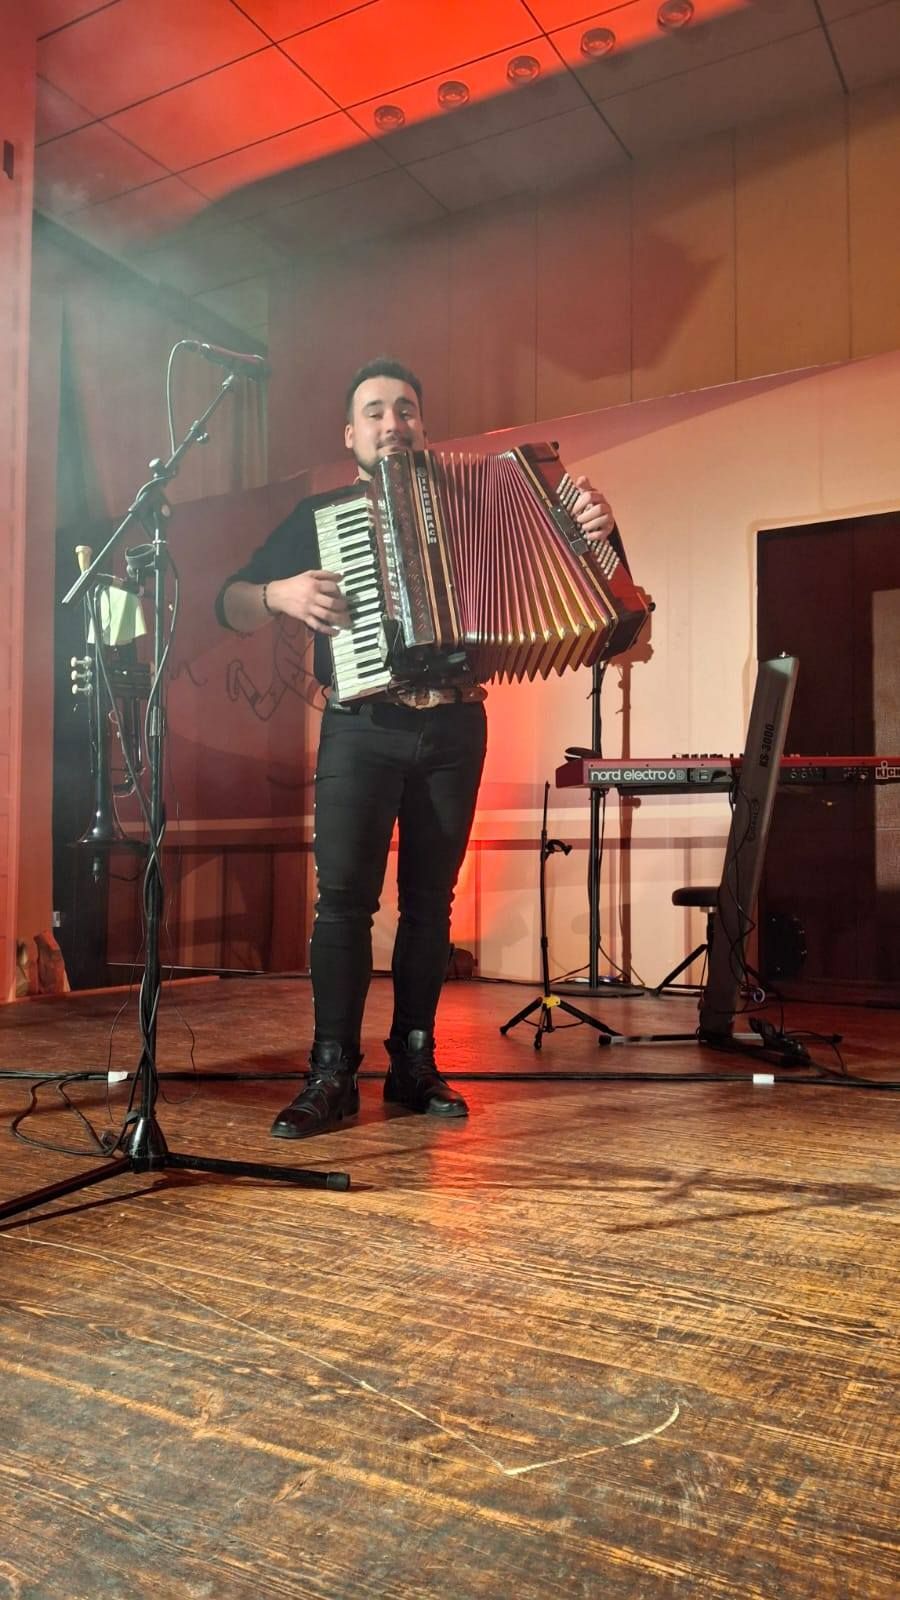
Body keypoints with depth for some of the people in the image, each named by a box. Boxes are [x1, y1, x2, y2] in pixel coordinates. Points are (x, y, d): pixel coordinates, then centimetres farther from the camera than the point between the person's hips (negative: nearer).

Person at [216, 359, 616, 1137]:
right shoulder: (319, 514, 12)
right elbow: (231, 603, 8)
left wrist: (590, 523, -9)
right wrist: (279, 593, -14)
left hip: (454, 727, 2)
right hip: (362, 728, -1)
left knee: (429, 898, 4)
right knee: (344, 895, -10)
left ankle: (415, 1063, 12)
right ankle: (333, 1073, -3)